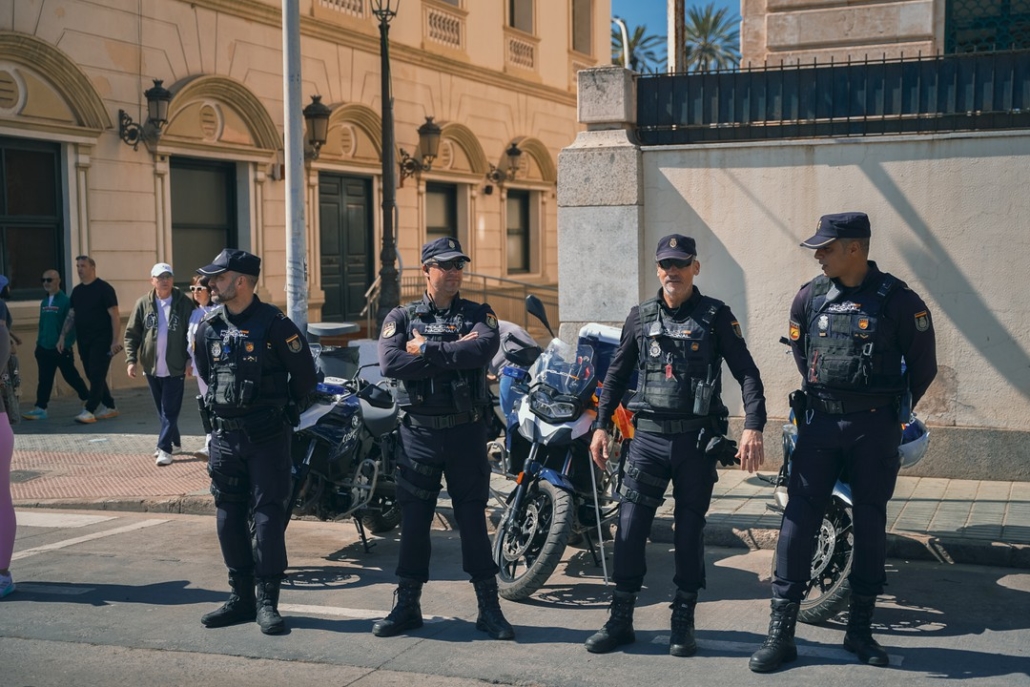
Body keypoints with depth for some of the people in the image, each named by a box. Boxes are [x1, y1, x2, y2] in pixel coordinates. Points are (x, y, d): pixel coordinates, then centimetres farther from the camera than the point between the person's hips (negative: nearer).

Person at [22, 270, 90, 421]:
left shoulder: (65, 301, -11)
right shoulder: (44, 302, 12)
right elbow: (42, 324, 18)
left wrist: (67, 344, -17)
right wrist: (39, 342, 15)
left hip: (61, 349, -6)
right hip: (44, 348, 6)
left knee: (71, 377, 4)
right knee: (44, 380, 5)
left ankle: (89, 400, 20)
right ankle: (40, 408, 6)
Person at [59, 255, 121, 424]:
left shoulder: (104, 288, -7)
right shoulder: (77, 291, 13)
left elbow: (114, 316, -10)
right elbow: (71, 316, 18)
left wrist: (115, 340, -17)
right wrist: (62, 336, 9)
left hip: (101, 339, -7)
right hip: (84, 340, 7)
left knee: (97, 375, -10)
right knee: (92, 375, 9)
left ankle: (89, 411, -13)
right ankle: (109, 407, 18)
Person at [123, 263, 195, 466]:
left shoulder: (184, 303, -5)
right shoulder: (143, 303, 1)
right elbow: (131, 334, 3)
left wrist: (190, 361, -10)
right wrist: (131, 360, -6)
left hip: (175, 367, -4)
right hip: (151, 367, 4)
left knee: (170, 410, -3)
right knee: (162, 410, 14)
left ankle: (164, 448, -1)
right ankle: (174, 441, 29)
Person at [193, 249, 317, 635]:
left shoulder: (274, 324, -11)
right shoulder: (209, 327, 6)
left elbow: (305, 374, -3)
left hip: (268, 437, -5)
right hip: (225, 436, 5)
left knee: (268, 516, -4)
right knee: (229, 517, 8)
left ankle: (268, 602, 3)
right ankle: (241, 597, 20)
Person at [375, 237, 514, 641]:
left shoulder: (478, 315, 4)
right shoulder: (401, 318, 4)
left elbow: (483, 351, -19)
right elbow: (390, 364, -15)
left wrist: (426, 350, -16)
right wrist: (454, 353, -16)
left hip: (466, 431, 0)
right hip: (418, 432, 1)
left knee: (473, 520, 5)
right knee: (413, 521, 6)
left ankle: (489, 608, 14)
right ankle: (407, 606, 18)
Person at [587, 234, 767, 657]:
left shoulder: (716, 316, 0)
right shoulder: (640, 316, 9)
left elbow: (747, 373, -4)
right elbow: (617, 375, 15)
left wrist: (753, 427, -16)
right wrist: (601, 426, 9)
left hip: (697, 440, -2)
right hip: (648, 436, 2)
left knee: (690, 533, 5)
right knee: (629, 528, 0)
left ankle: (683, 624, 17)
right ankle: (620, 621, 11)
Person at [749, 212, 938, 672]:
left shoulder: (898, 300, -7)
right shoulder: (809, 297, 2)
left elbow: (923, 365, 3)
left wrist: (892, 410, 11)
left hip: (874, 427, -2)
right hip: (819, 422, 2)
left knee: (870, 524, 7)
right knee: (798, 520, -4)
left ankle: (860, 630, 20)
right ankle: (781, 633, 1)